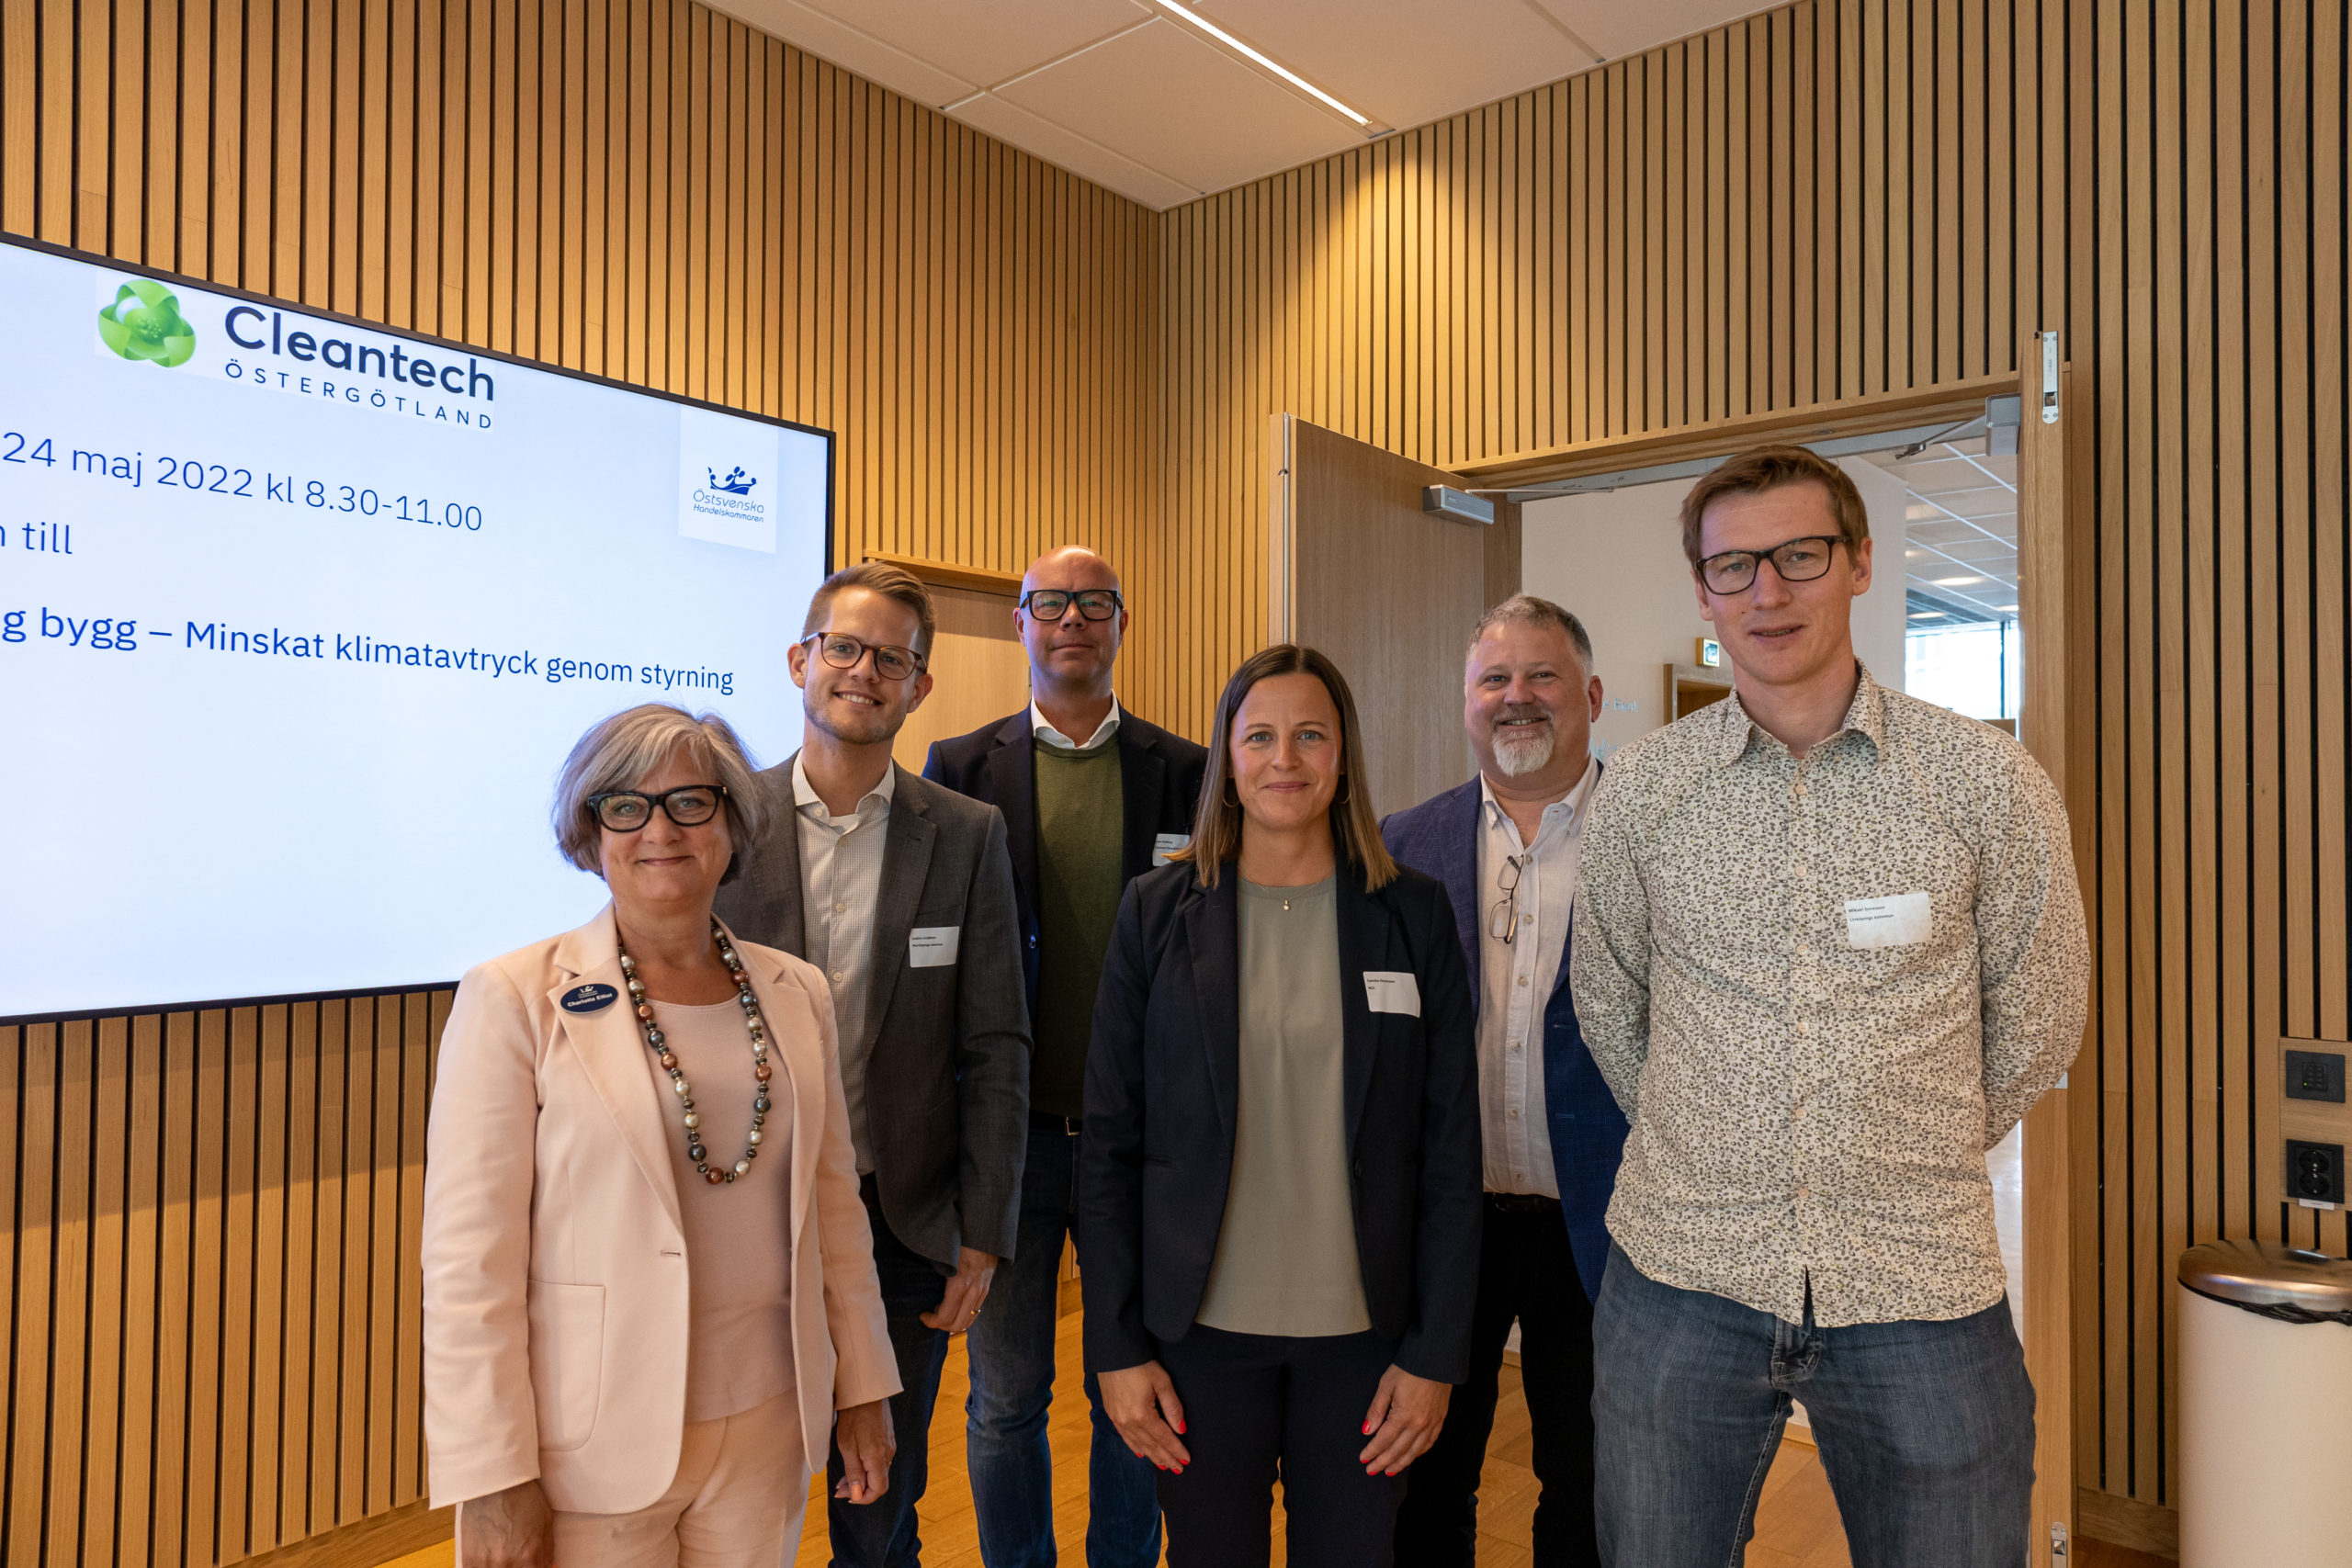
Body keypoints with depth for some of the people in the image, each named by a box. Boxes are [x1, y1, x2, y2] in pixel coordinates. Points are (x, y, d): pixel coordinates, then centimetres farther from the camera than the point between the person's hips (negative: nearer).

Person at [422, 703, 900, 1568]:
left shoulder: (795, 994, 2)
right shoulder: (515, 1000, -11)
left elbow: (834, 1201, 8)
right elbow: (470, 1261, -11)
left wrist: (863, 1388, 10)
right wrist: (492, 1482, -12)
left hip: (767, 1431, 4)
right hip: (593, 1455, -4)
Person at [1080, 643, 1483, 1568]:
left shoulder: (1414, 916, -1)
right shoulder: (1157, 913, -1)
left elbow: (1450, 1148, 0)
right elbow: (1110, 1143, 0)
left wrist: (1437, 1354, -2)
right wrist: (1116, 1347, -3)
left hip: (1362, 1332, 0)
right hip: (1200, 1328, 0)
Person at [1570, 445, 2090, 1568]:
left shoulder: (1988, 782, -5)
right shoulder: (1638, 789, -2)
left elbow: (2037, 1022, 6)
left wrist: (1910, 1164, 12)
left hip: (1923, 1286, 0)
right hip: (1681, 1268, 1)